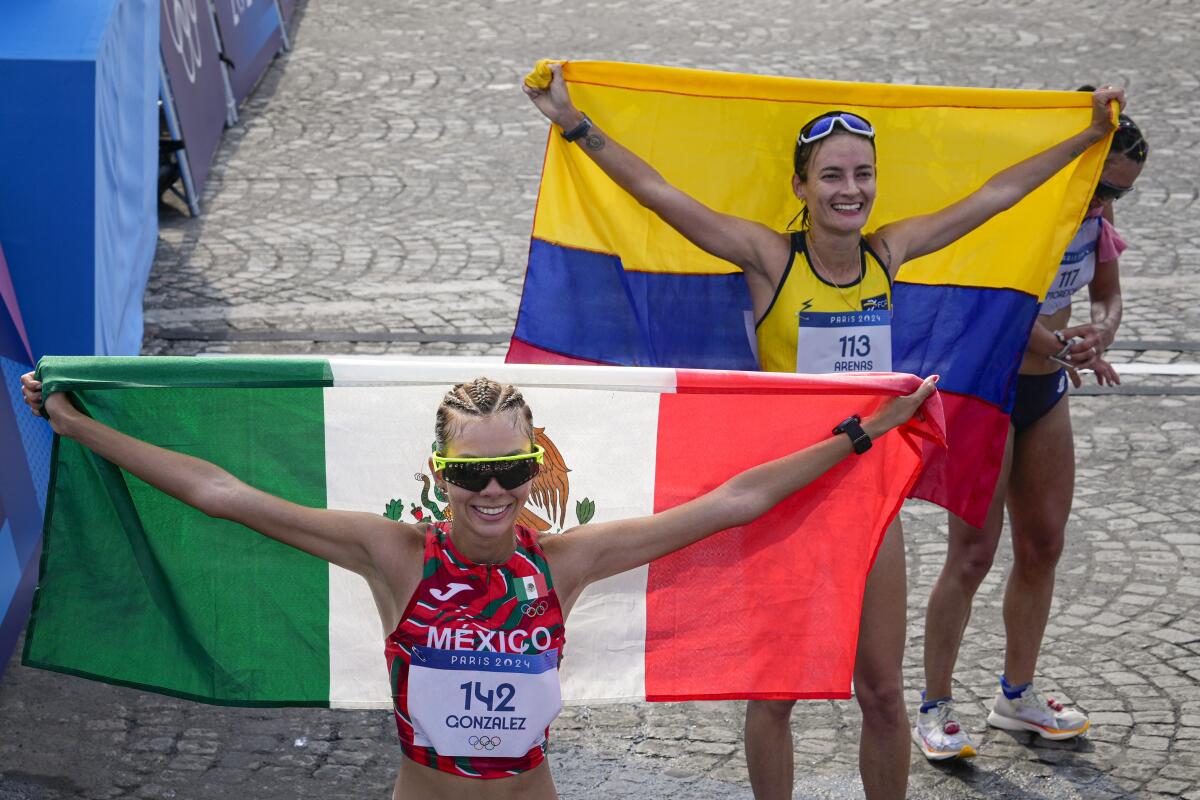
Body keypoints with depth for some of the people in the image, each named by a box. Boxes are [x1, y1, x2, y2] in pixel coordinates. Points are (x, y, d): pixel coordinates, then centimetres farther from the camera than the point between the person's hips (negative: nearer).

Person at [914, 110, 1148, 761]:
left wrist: (1098, 334, -11)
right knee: (973, 554, -6)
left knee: (1043, 545, 11)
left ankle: (1017, 695, 27)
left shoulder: (1094, 218, 1)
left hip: (1047, 391, 7)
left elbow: (1108, 295, 12)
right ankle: (934, 709, 6)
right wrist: (1058, 345, -44)